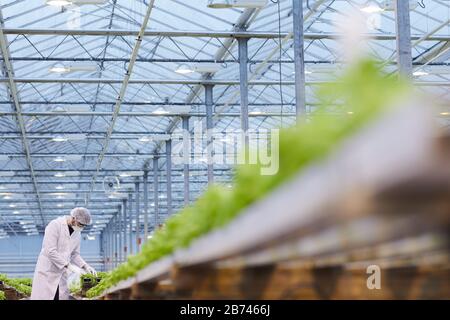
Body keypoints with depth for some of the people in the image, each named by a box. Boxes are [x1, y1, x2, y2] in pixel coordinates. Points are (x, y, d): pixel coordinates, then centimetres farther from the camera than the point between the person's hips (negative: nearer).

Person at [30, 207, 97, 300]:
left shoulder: (77, 233, 8)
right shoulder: (55, 225, -14)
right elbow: (50, 251, -22)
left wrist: (85, 266, -2)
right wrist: (69, 266, -24)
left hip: (62, 274, 6)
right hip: (47, 272, -6)